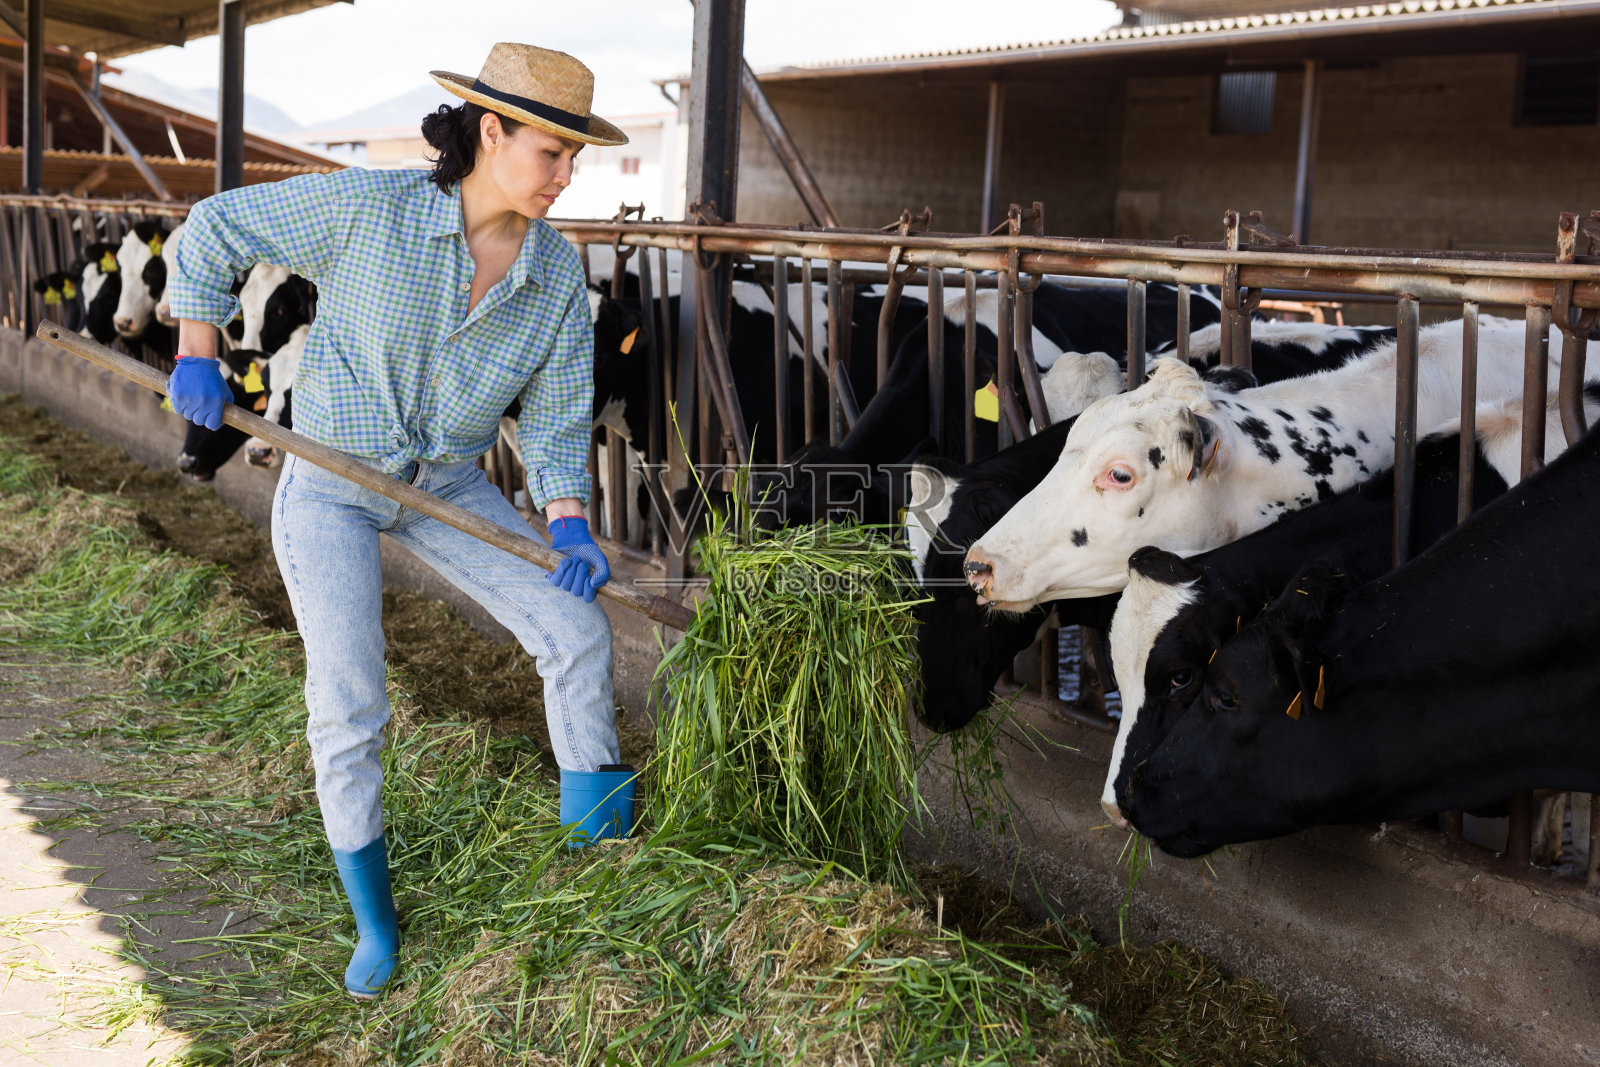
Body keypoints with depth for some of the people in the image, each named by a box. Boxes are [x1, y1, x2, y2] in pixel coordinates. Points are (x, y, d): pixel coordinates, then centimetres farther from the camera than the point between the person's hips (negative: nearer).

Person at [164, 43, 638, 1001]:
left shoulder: (557, 269, -10)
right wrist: (197, 356, -8)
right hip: (330, 486, -4)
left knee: (579, 632, -10)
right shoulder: (369, 209, -22)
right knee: (349, 705, -10)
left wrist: (568, 524, -19)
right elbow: (217, 229, -8)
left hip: (448, 485, 4)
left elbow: (557, 409, -5)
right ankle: (375, 920, 12)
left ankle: (601, 849, 9)